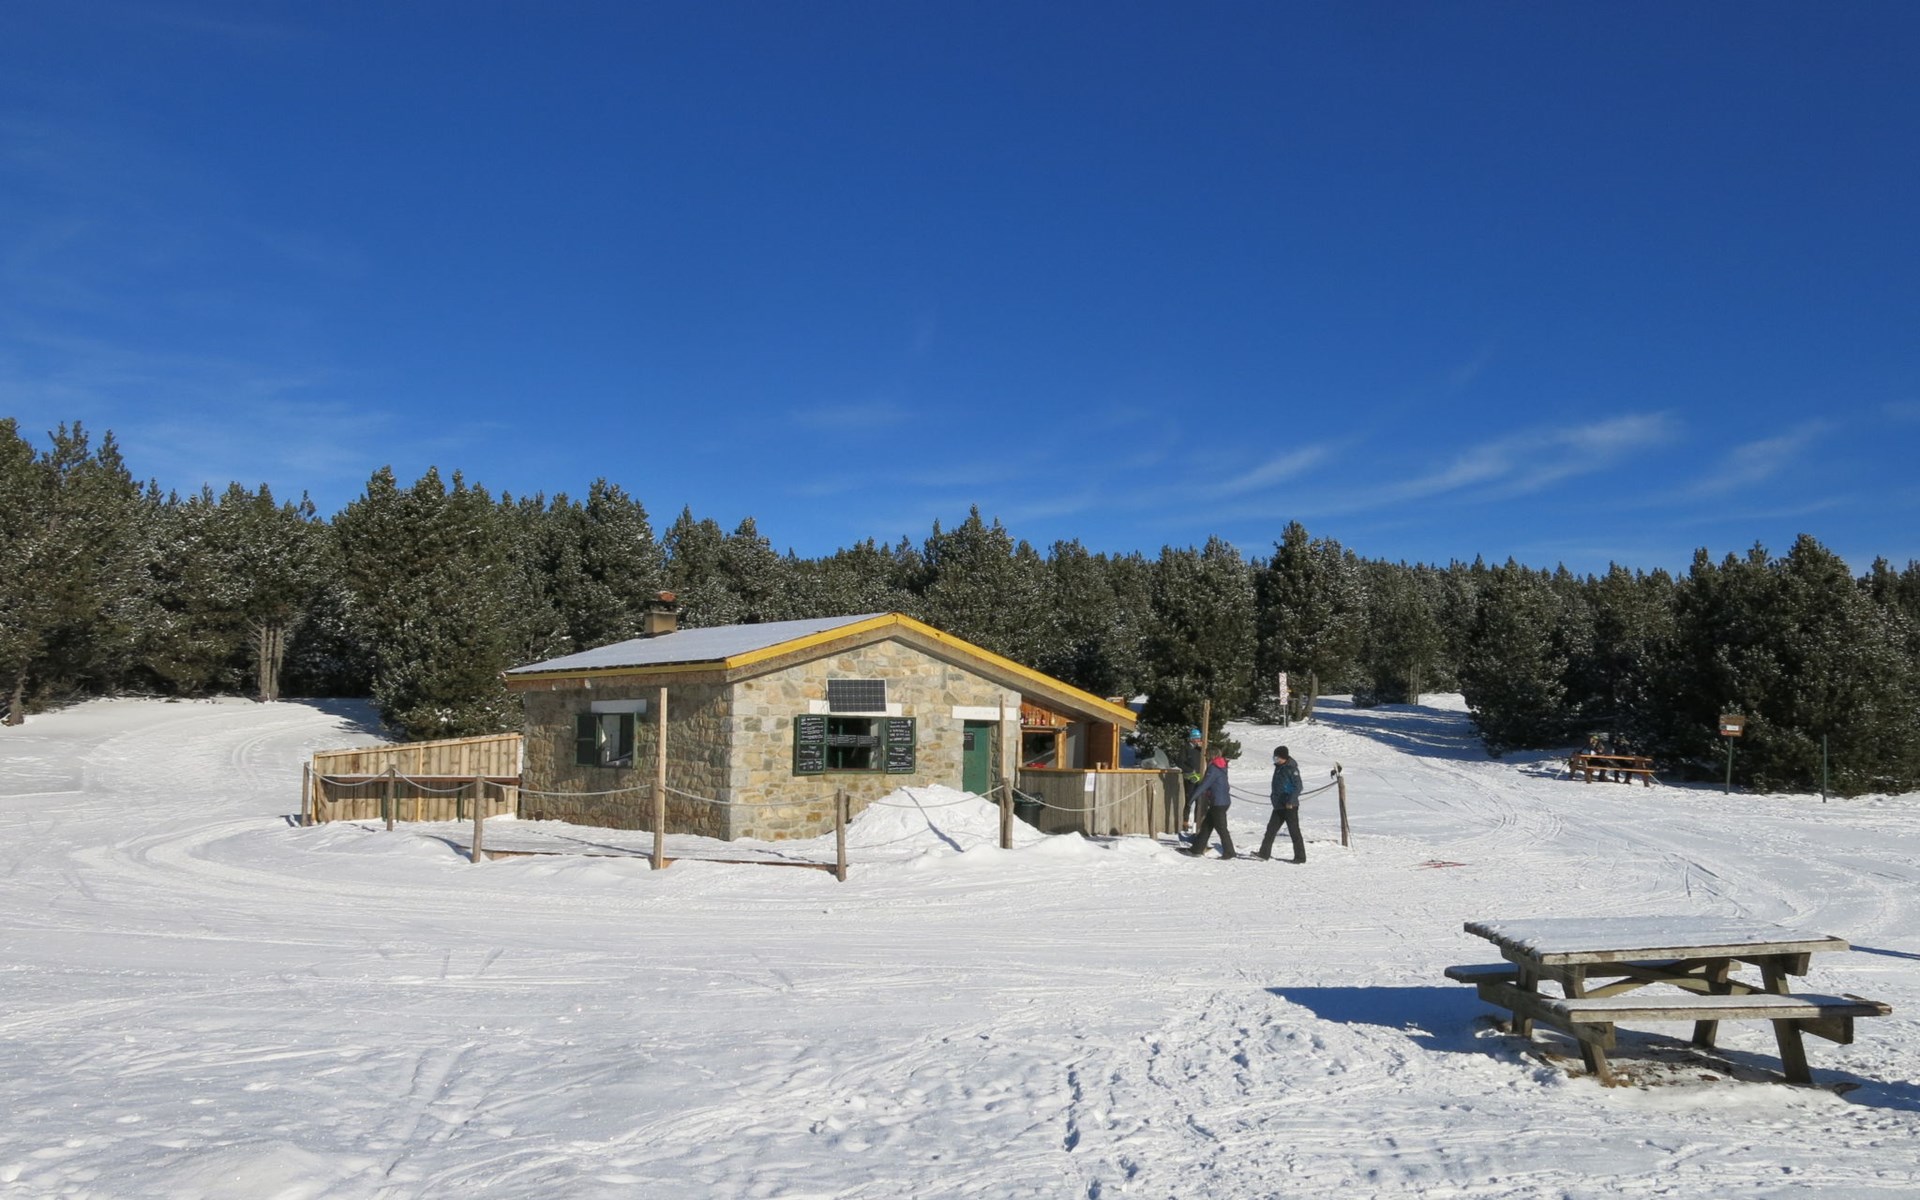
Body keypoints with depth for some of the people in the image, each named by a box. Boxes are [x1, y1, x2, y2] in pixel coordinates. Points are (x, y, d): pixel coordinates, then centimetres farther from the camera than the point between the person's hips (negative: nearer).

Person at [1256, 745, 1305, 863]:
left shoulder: (1291, 769, -13)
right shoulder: (1279, 768, 13)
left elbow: (1298, 787, -19)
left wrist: (1291, 801, -23)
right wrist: (1275, 798, 21)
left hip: (1290, 806, -9)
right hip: (1279, 806, 9)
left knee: (1294, 831, -2)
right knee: (1271, 829, 5)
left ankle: (1300, 857, 5)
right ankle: (1264, 853, 7)